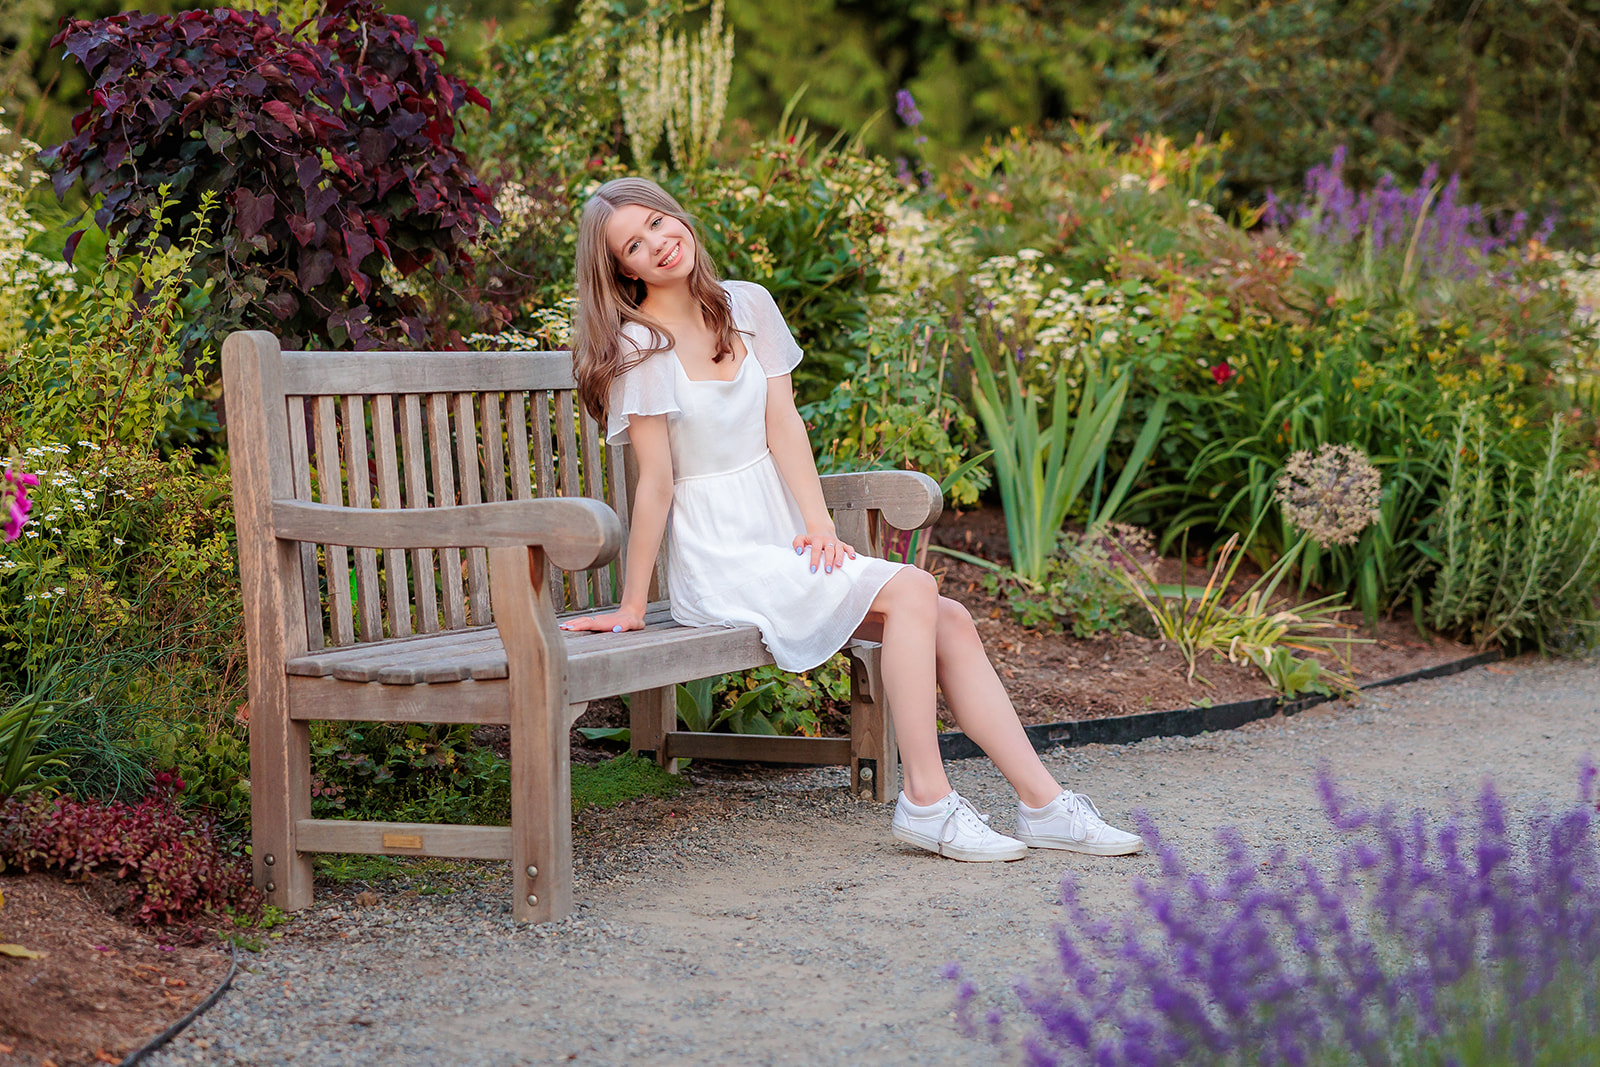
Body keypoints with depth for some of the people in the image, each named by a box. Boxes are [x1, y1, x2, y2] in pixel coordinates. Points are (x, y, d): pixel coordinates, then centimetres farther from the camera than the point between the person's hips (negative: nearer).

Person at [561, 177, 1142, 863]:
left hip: (782, 541, 7)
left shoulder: (746, 306, 7)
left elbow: (782, 422, 2)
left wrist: (817, 523, -9)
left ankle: (1044, 805, -5)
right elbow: (655, 485, -14)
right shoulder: (639, 347, -12)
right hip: (720, 562, -6)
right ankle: (925, 802, -20)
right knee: (912, 591, -22)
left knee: (951, 623, -7)